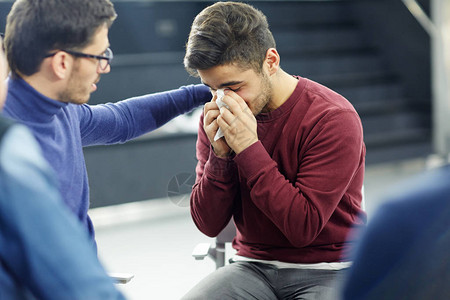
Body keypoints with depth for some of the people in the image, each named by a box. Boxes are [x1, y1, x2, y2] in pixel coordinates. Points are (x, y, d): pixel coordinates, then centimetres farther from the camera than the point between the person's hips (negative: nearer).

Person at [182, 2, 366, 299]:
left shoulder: (333, 118, -14)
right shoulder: (218, 116, 1)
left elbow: (303, 227, -20)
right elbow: (208, 225, 0)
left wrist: (248, 148, -22)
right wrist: (220, 153, -15)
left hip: (326, 271, -3)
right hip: (253, 266, 3)